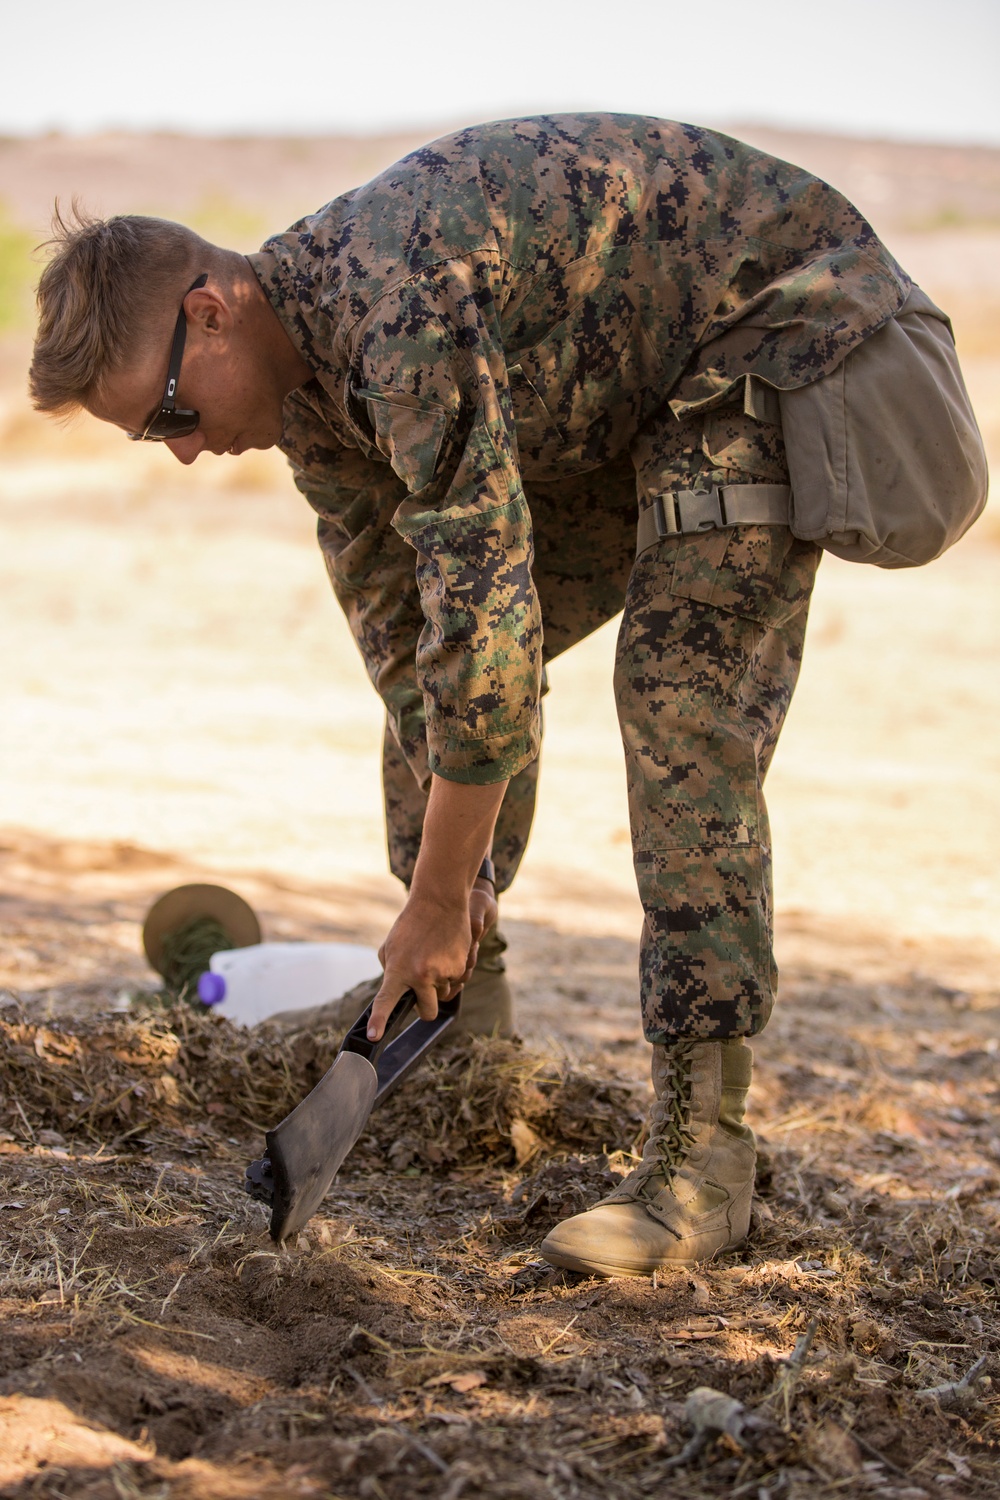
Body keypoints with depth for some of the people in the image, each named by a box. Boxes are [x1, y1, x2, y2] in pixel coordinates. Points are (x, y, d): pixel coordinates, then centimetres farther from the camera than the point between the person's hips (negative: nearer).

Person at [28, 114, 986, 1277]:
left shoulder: (402, 317, -35)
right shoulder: (300, 359, -4)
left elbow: (489, 622, -34)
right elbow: (393, 618, 3)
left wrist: (439, 901, -25)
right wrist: (450, 882, 0)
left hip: (781, 329, -9)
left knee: (684, 713, -21)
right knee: (432, 661, 10)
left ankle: (702, 1156, -17)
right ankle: (464, 1008, 25)